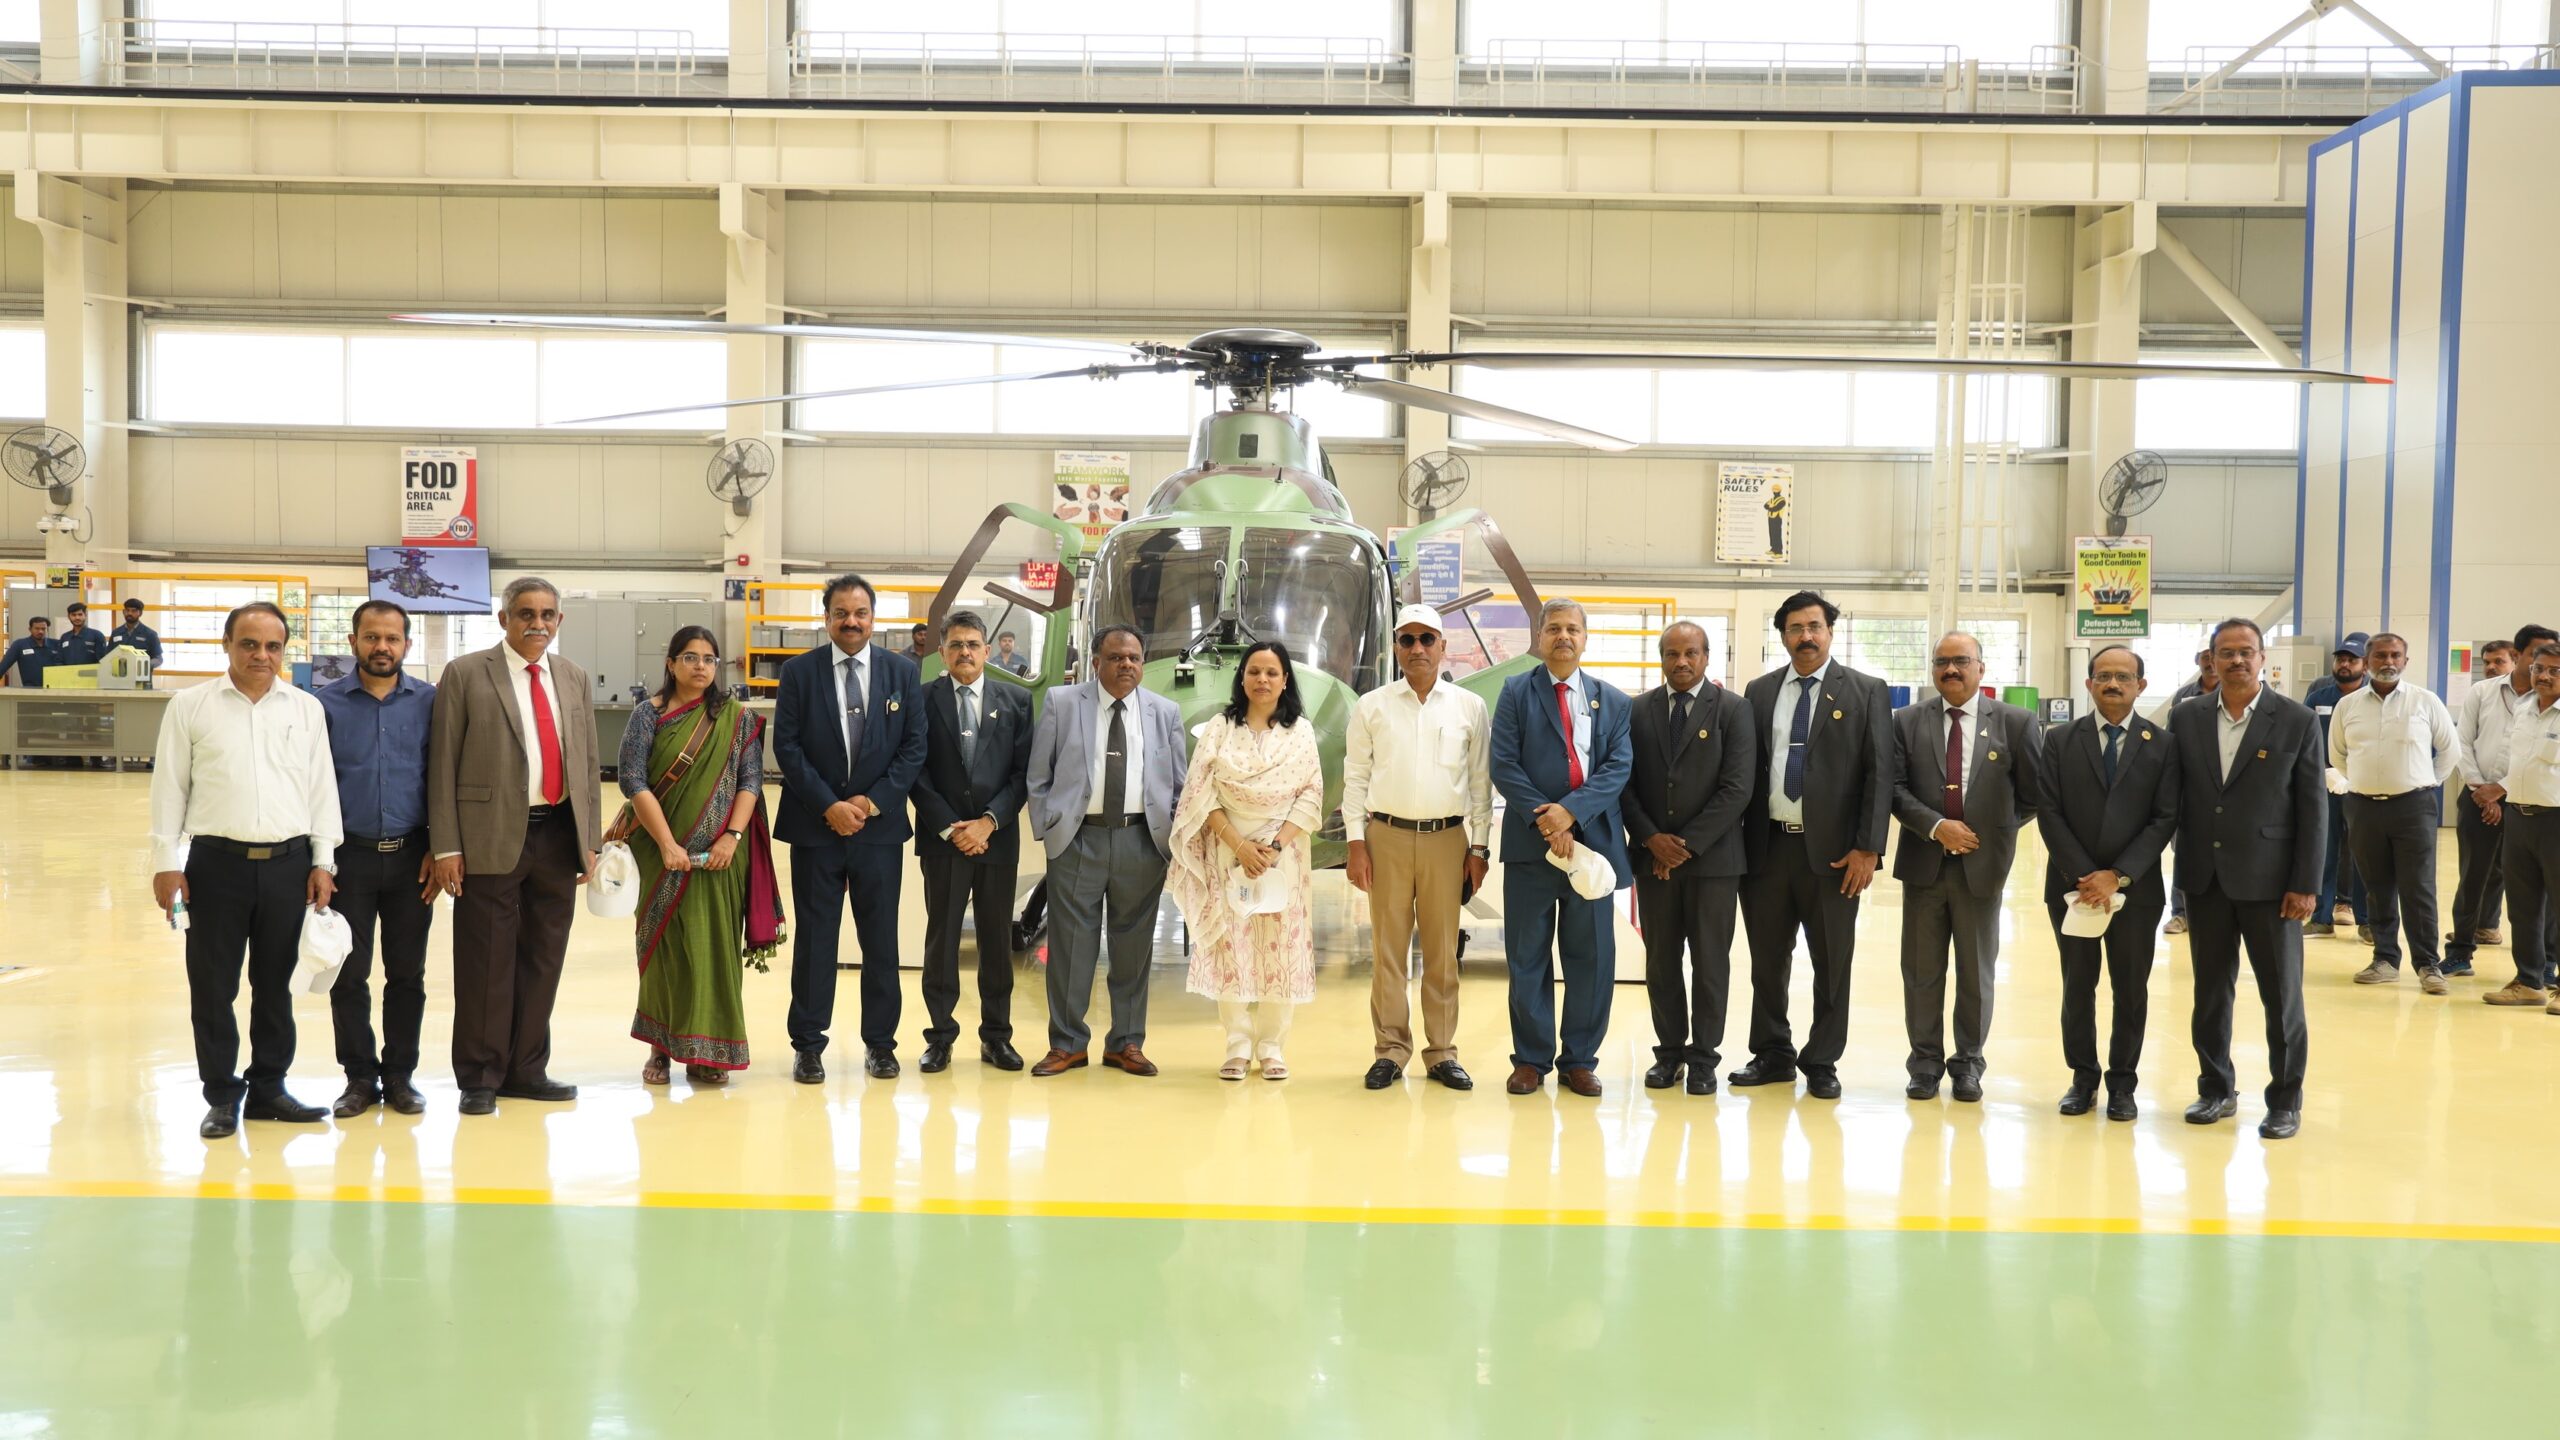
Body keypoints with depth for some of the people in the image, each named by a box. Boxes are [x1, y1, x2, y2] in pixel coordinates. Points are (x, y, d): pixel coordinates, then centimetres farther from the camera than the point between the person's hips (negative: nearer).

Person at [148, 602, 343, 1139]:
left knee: (275, 983, 10)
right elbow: (169, 788, 3)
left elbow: (321, 789, 8)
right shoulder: (190, 706, 2)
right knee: (212, 986, 4)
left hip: (287, 862, 2)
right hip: (216, 860, -1)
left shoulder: (306, 709, 7)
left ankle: (268, 1088, 21)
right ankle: (221, 1096, 16)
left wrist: (323, 860, 4)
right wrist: (167, 862, -1)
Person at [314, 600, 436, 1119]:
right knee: (349, 975, 4)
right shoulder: (326, 705, 1)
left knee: (407, 974, 8)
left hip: (411, 858, 0)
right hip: (349, 856, 0)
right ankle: (359, 1076, 16)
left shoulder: (430, 702, 2)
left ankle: (400, 1074, 19)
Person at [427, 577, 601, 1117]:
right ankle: (480, 1077, 14)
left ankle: (527, 1069, 22)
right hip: (491, 839, -4)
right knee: (486, 964, 2)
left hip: (558, 836, 4)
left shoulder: (573, 678, 11)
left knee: (542, 962, 11)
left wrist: (589, 840, 9)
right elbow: (443, 766, -4)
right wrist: (446, 847, -9)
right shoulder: (465, 675, -2)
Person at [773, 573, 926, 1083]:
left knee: (881, 939, 6)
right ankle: (808, 1045, 13)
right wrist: (829, 806, -11)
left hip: (880, 826, 1)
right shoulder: (799, 671, 1)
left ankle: (880, 1042, 17)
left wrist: (873, 802, -9)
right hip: (814, 826, -1)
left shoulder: (904, 672, 4)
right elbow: (787, 746, -3)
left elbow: (914, 747, 2)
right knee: (814, 937, 5)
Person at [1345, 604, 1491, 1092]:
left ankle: (1441, 1052, 13)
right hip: (1387, 836, 0)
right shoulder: (1371, 706, 4)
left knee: (1443, 951, 5)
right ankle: (1390, 1051, 10)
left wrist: (1479, 848, 2)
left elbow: (1481, 782, 7)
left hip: (1447, 837, 0)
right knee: (1388, 949, 3)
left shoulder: (1470, 707, 5)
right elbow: (1355, 778, 5)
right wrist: (1356, 844, -2)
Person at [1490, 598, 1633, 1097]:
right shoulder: (1516, 692, 6)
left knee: (1592, 958, 4)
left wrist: (1569, 811, -15)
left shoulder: (1614, 701, 11)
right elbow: (1503, 765, -3)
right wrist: (1544, 819, -14)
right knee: (1527, 957, 4)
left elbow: (1619, 767, -1)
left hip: (1592, 839, 1)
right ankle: (1531, 1060, 13)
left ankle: (1579, 1060, 14)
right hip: (1530, 843, -1)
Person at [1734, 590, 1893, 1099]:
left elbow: (1879, 774, -3)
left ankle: (1821, 1064, 17)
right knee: (1767, 960, 10)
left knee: (1832, 964, 5)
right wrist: (1738, 842, 2)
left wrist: (1868, 848, -10)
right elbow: (1743, 769, 8)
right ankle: (1773, 1056, 23)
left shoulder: (1866, 692, 1)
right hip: (1767, 846, 3)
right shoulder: (1759, 692, 10)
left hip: (1832, 850, -2)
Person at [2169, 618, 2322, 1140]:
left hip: (2269, 879, -2)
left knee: (2282, 993, 4)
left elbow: (2312, 808, -4)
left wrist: (2306, 884, -8)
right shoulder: (2186, 718, 3)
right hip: (2205, 877, 3)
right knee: (2210, 990, 11)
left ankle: (2285, 1100, 16)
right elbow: (2171, 797, 5)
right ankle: (2215, 1089, 23)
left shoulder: (2297, 721, -4)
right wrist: (2181, 865, 1)